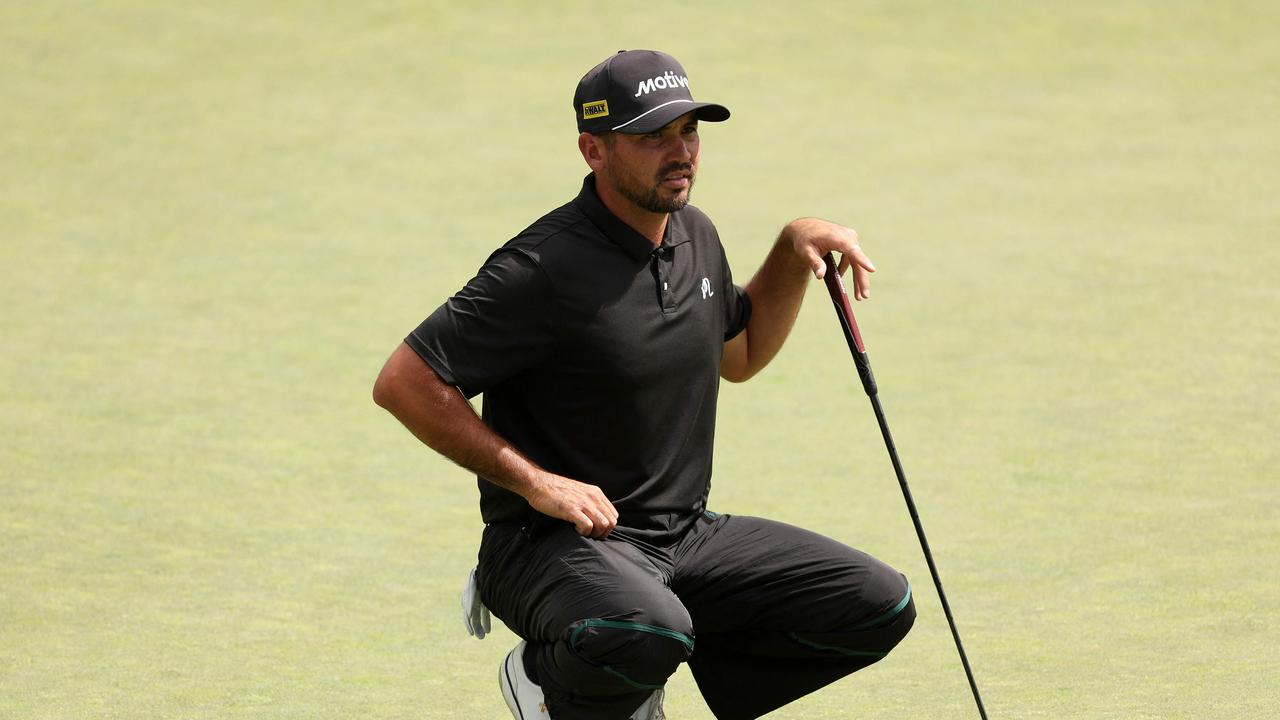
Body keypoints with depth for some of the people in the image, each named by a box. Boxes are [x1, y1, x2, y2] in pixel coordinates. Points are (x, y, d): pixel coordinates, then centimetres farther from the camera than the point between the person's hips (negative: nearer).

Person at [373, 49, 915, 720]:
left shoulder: (695, 236, 8)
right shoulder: (546, 267, -19)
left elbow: (738, 355, 28)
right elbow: (403, 382, -20)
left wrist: (793, 249, 11)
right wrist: (533, 482, -20)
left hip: (686, 538, 8)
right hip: (554, 542, -8)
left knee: (879, 604, -4)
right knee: (647, 632, -41)